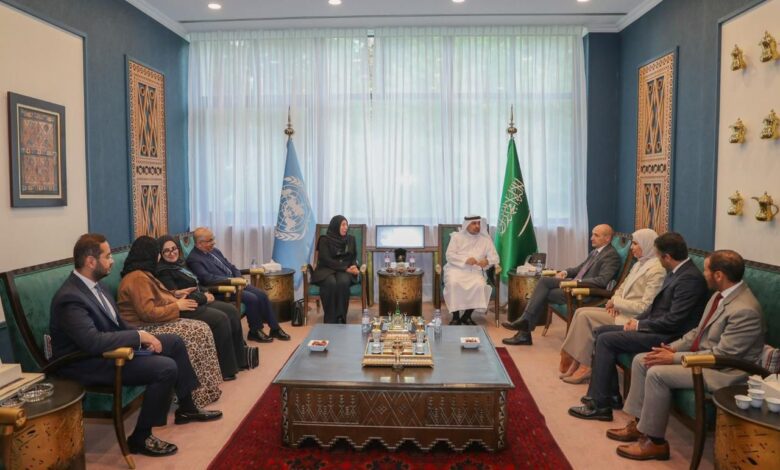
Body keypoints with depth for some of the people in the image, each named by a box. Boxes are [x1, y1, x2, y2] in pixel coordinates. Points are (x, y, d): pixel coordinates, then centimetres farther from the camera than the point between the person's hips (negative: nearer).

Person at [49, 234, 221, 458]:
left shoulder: (92, 283, 4)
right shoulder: (70, 298, -26)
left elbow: (115, 323, 13)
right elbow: (93, 342, -36)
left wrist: (141, 337, -2)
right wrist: (139, 336, -26)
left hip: (110, 346, 10)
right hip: (89, 362, -10)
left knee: (174, 342, 12)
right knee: (166, 367, -23)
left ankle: (186, 408, 25)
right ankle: (140, 437, -6)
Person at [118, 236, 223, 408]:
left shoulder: (142, 274, 16)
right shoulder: (137, 278, -18)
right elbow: (148, 313, -25)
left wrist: (175, 296, 9)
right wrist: (177, 306, -15)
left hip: (154, 323, 10)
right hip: (145, 329, -10)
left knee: (201, 329, -2)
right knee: (196, 334, -18)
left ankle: (202, 387, -3)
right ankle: (199, 392, -10)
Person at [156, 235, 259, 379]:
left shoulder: (179, 263, 15)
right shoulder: (163, 272, -13)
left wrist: (205, 293, 1)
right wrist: (204, 298, -12)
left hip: (198, 301, 10)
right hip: (186, 308, -10)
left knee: (232, 311, -2)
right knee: (221, 319, -23)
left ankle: (241, 356, 6)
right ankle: (227, 368, -12)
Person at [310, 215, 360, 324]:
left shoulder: (351, 239, 12)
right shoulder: (324, 240, -2)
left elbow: (354, 257, 14)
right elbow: (326, 260, -11)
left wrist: (353, 267, -11)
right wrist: (346, 268, -18)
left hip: (345, 270, 2)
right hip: (327, 270, -2)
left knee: (343, 282, -35)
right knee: (331, 283, -37)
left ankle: (341, 319, -31)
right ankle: (330, 320, -31)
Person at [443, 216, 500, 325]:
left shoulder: (486, 239, 13)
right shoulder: (457, 236, 8)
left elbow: (495, 257, 8)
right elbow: (449, 255, -2)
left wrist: (487, 261, -17)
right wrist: (466, 260, -17)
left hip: (475, 271, 1)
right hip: (456, 268, -1)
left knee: (480, 285, -31)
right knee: (453, 283, -33)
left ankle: (467, 316, -14)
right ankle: (455, 316, -19)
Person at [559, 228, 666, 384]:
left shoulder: (656, 270, -15)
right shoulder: (639, 264, 14)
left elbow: (645, 307, -21)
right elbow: (622, 288, 18)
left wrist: (616, 302, -12)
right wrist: (614, 302, -3)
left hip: (632, 319, -9)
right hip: (621, 311, 9)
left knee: (585, 316, -18)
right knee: (581, 312, -7)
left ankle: (584, 366, -8)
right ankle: (574, 360, -8)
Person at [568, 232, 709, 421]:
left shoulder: (690, 278, -20)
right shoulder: (676, 272, 10)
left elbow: (673, 321, -24)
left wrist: (639, 325, -12)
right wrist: (637, 320, 4)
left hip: (667, 336, -10)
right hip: (656, 327, 10)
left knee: (606, 340, -17)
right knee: (601, 331, 7)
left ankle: (600, 405, -10)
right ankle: (611, 395, 9)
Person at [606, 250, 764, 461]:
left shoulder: (745, 310, -25)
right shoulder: (721, 295, 5)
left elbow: (722, 355, -25)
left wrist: (675, 358, -20)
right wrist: (672, 348, -1)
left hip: (723, 371, -10)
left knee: (657, 373, -25)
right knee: (641, 360, 1)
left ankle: (654, 442, -9)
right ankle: (638, 423, 9)